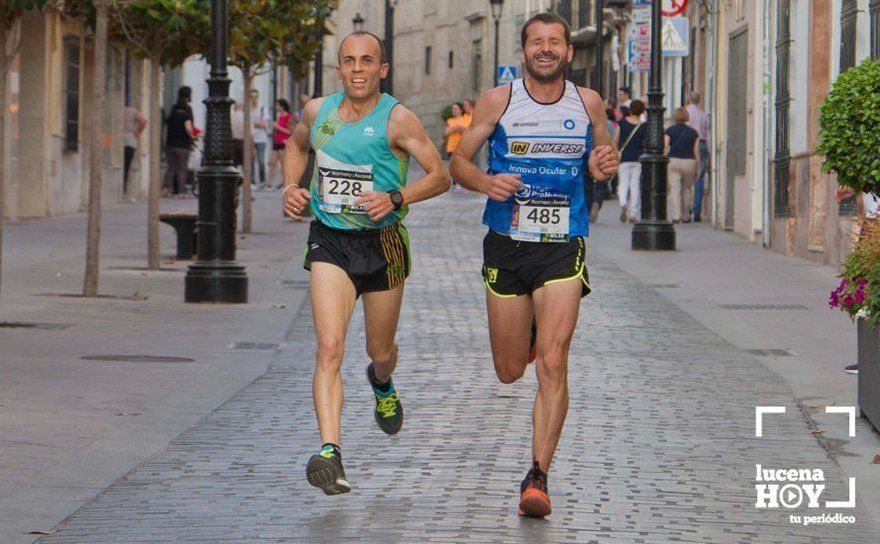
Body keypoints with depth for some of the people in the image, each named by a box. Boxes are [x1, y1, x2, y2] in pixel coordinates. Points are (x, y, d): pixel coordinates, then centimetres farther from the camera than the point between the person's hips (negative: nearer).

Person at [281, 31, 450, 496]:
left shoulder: (397, 120, -9)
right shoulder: (317, 111, 2)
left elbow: (440, 177, -7)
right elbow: (297, 145, 25)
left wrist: (395, 199, -23)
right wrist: (290, 187, 7)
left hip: (382, 243, -1)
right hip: (329, 243, 1)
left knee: (380, 351, 16)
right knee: (329, 348, -18)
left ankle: (382, 385, 55)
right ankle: (330, 452, -28)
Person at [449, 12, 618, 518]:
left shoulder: (588, 102, 3)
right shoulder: (498, 101, -1)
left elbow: (604, 151, 19)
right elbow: (459, 160, 4)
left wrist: (605, 165, -6)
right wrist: (486, 183, -17)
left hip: (564, 248, -1)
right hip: (507, 247, 1)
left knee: (553, 363, -15)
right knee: (510, 371, 10)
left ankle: (538, 477, -11)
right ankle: (531, 332, 48)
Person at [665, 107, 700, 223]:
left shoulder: (669, 131, 3)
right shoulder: (693, 133, 8)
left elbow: (665, 148, -4)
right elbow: (696, 151, 6)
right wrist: (697, 169, 10)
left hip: (673, 161, -2)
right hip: (689, 161, 2)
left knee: (674, 188, -4)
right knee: (687, 189, 15)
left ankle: (676, 216, -18)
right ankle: (685, 216, 23)